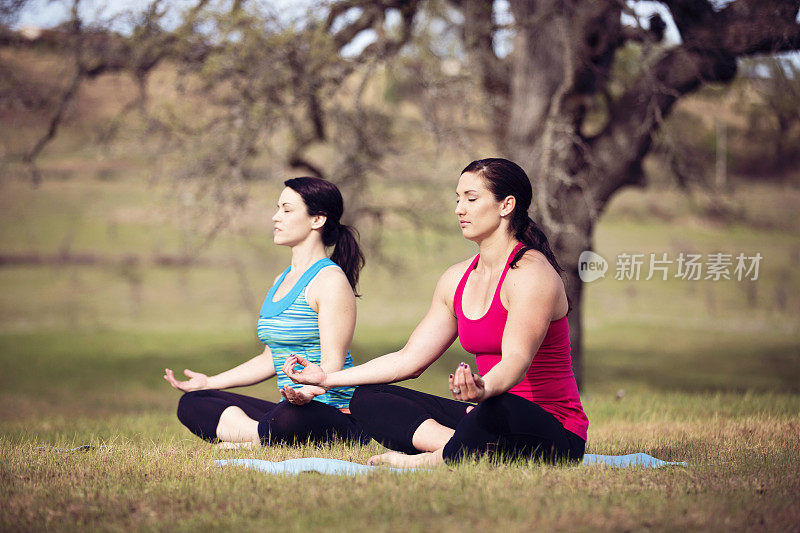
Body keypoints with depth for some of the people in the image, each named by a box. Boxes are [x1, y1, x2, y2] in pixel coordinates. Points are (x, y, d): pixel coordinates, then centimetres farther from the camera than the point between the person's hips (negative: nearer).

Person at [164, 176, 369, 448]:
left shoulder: (330, 280, -10)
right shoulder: (281, 281, 20)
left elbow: (332, 364, -18)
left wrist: (309, 391, -41)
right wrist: (209, 382, 24)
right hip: (291, 407, 10)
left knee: (289, 417, -44)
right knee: (191, 403, 0)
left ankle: (258, 439, -13)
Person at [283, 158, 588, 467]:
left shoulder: (531, 273, -13)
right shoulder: (457, 279, 12)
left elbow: (516, 360, -29)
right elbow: (410, 359, 16)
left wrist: (483, 389, -52)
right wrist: (327, 378, 12)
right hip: (490, 418, 9)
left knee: (499, 408, -44)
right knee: (367, 398, 1)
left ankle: (431, 460, -19)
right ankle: (458, 447, -22)